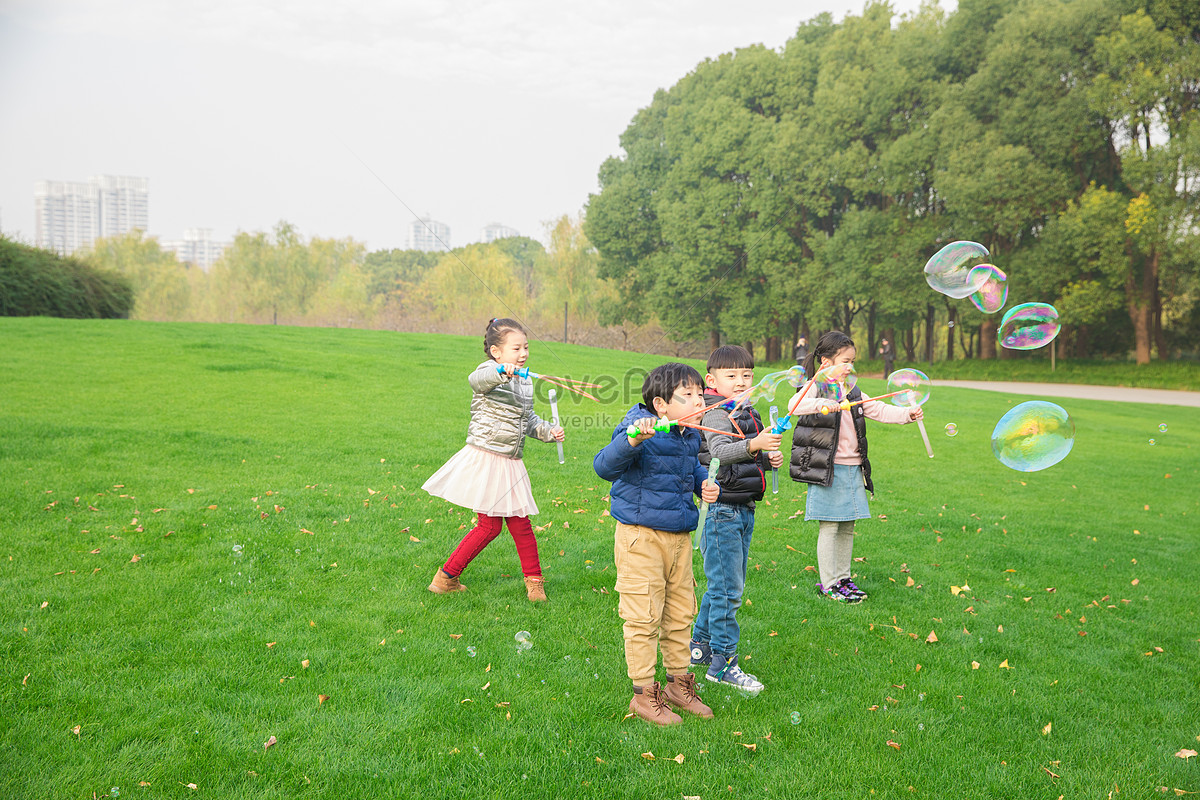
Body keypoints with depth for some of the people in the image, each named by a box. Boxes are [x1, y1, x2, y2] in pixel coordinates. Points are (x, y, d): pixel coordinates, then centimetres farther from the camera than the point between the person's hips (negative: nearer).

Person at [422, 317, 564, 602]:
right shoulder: (489, 371, -10)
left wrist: (548, 431, 3)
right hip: (484, 459, -7)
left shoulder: (525, 383, 13)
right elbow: (476, 379, -36)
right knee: (489, 526, -3)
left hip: (510, 464, 7)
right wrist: (502, 371, -56)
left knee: (521, 524, 9)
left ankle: (534, 581, 24)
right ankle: (445, 577, 12)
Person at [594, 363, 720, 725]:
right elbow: (604, 466, -30)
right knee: (644, 617, -1)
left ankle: (678, 683, 33)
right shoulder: (641, 430, -18)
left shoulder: (690, 435, 6)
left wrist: (704, 484, 6)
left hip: (680, 536, 8)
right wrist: (632, 441, -47)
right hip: (641, 536, -8)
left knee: (681, 613, 16)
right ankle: (644, 693, 13)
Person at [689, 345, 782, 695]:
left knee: (727, 585, 17)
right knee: (727, 588, -6)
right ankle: (722, 663, 3)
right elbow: (719, 452, -31)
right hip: (722, 510, -9)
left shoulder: (748, 413, 15)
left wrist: (770, 457, 5)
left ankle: (699, 646, 30)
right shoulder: (716, 413, -13)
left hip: (744, 509, 9)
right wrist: (753, 445, -47)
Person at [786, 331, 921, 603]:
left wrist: (908, 413, -1)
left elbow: (879, 410, 13)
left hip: (852, 470, 7)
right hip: (826, 471, -7)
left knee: (847, 528, 13)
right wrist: (822, 404, -41)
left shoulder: (853, 392, 16)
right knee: (829, 527, -2)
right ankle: (829, 584, 7)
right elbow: (794, 405, -25)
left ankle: (843, 578, 24)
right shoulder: (816, 388, -6)